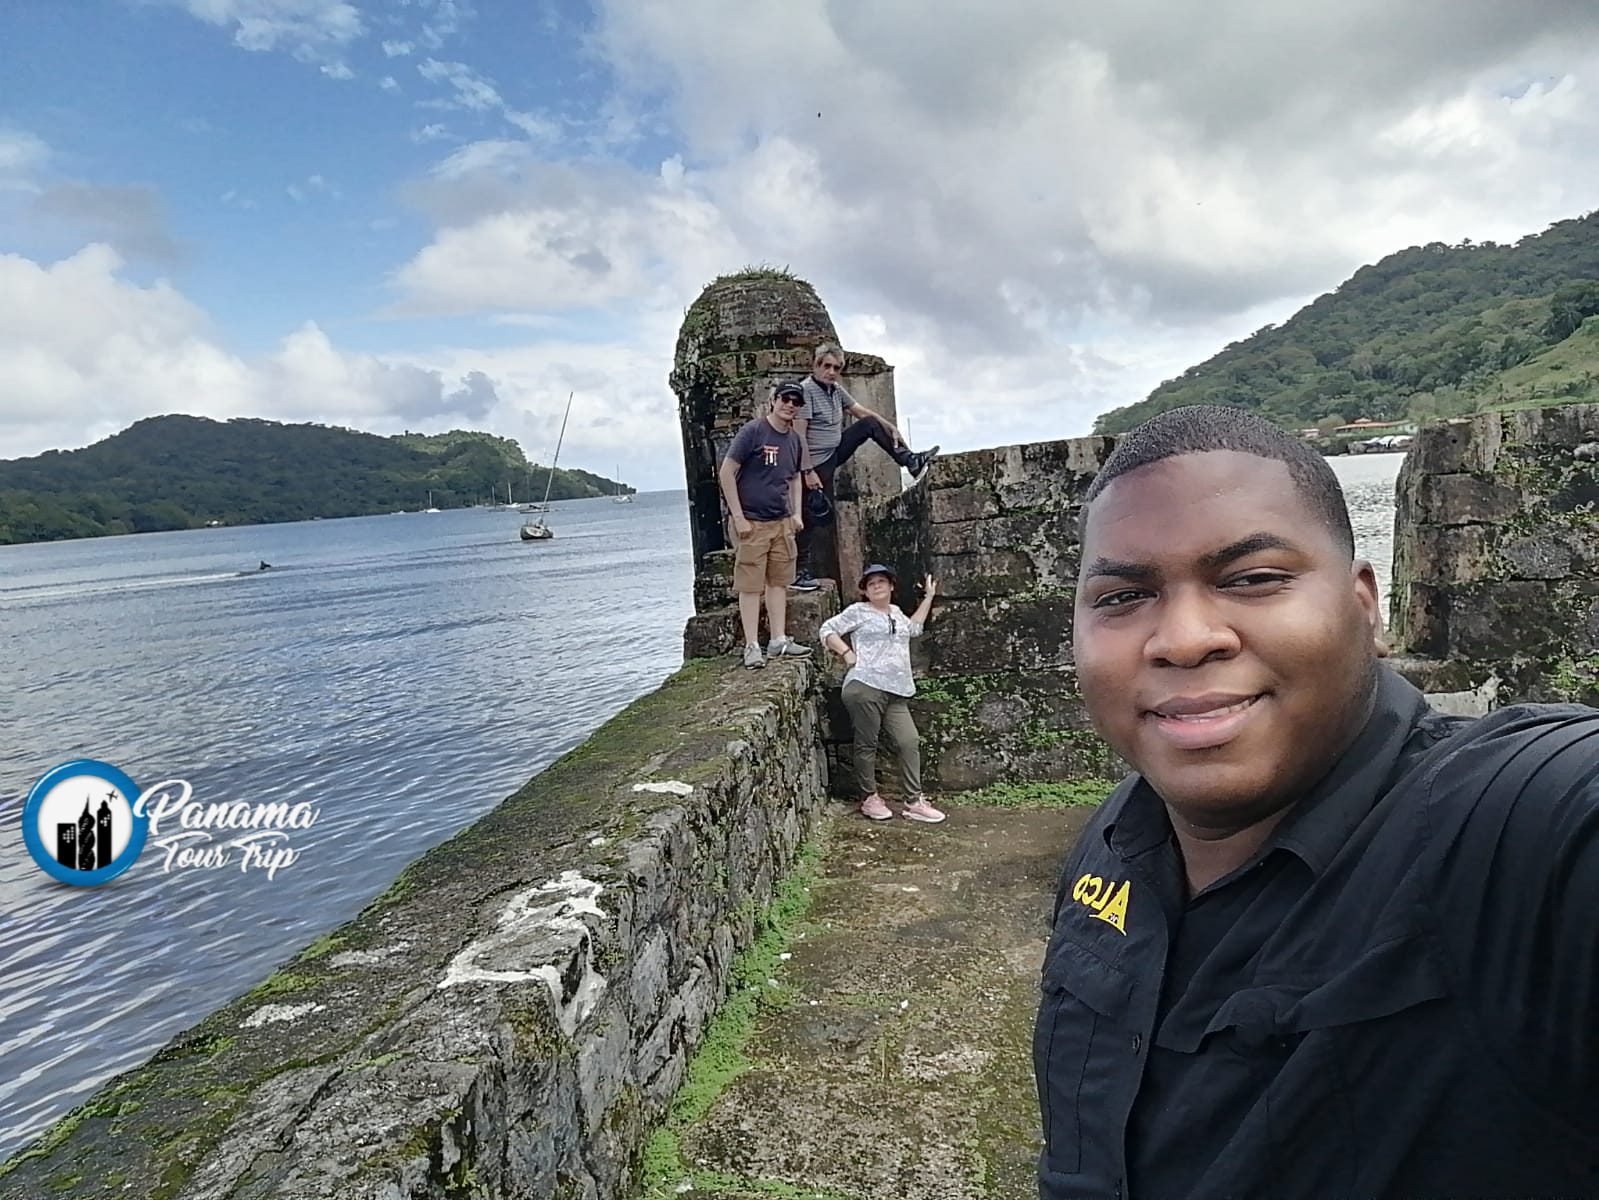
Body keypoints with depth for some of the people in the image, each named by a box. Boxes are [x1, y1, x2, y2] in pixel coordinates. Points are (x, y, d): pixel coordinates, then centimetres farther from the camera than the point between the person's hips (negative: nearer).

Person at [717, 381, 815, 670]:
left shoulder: (794, 439, 11)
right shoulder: (752, 432, -10)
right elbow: (726, 472, -11)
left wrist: (797, 513, 13)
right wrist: (738, 517, -14)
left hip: (782, 522, 6)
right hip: (751, 523, -6)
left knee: (779, 582, 8)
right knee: (751, 585, -3)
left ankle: (779, 641, 14)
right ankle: (752, 646, 2)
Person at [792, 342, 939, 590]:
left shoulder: (836, 389, 6)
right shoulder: (805, 390, -19)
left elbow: (862, 412, 15)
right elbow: (799, 435, -23)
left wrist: (892, 429, 8)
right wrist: (807, 472, -25)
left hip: (836, 451, 8)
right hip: (818, 463, -8)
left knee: (870, 424, 5)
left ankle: (911, 462, 8)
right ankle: (799, 572, 0)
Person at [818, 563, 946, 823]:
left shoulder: (896, 612, 25)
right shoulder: (859, 611, 5)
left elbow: (914, 628, 45)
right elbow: (827, 629, 3)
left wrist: (928, 597, 45)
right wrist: (847, 653, -7)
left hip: (896, 694, 6)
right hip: (865, 687, -6)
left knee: (910, 742, -2)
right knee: (867, 744, -2)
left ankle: (912, 801, 5)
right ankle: (870, 798, 10)